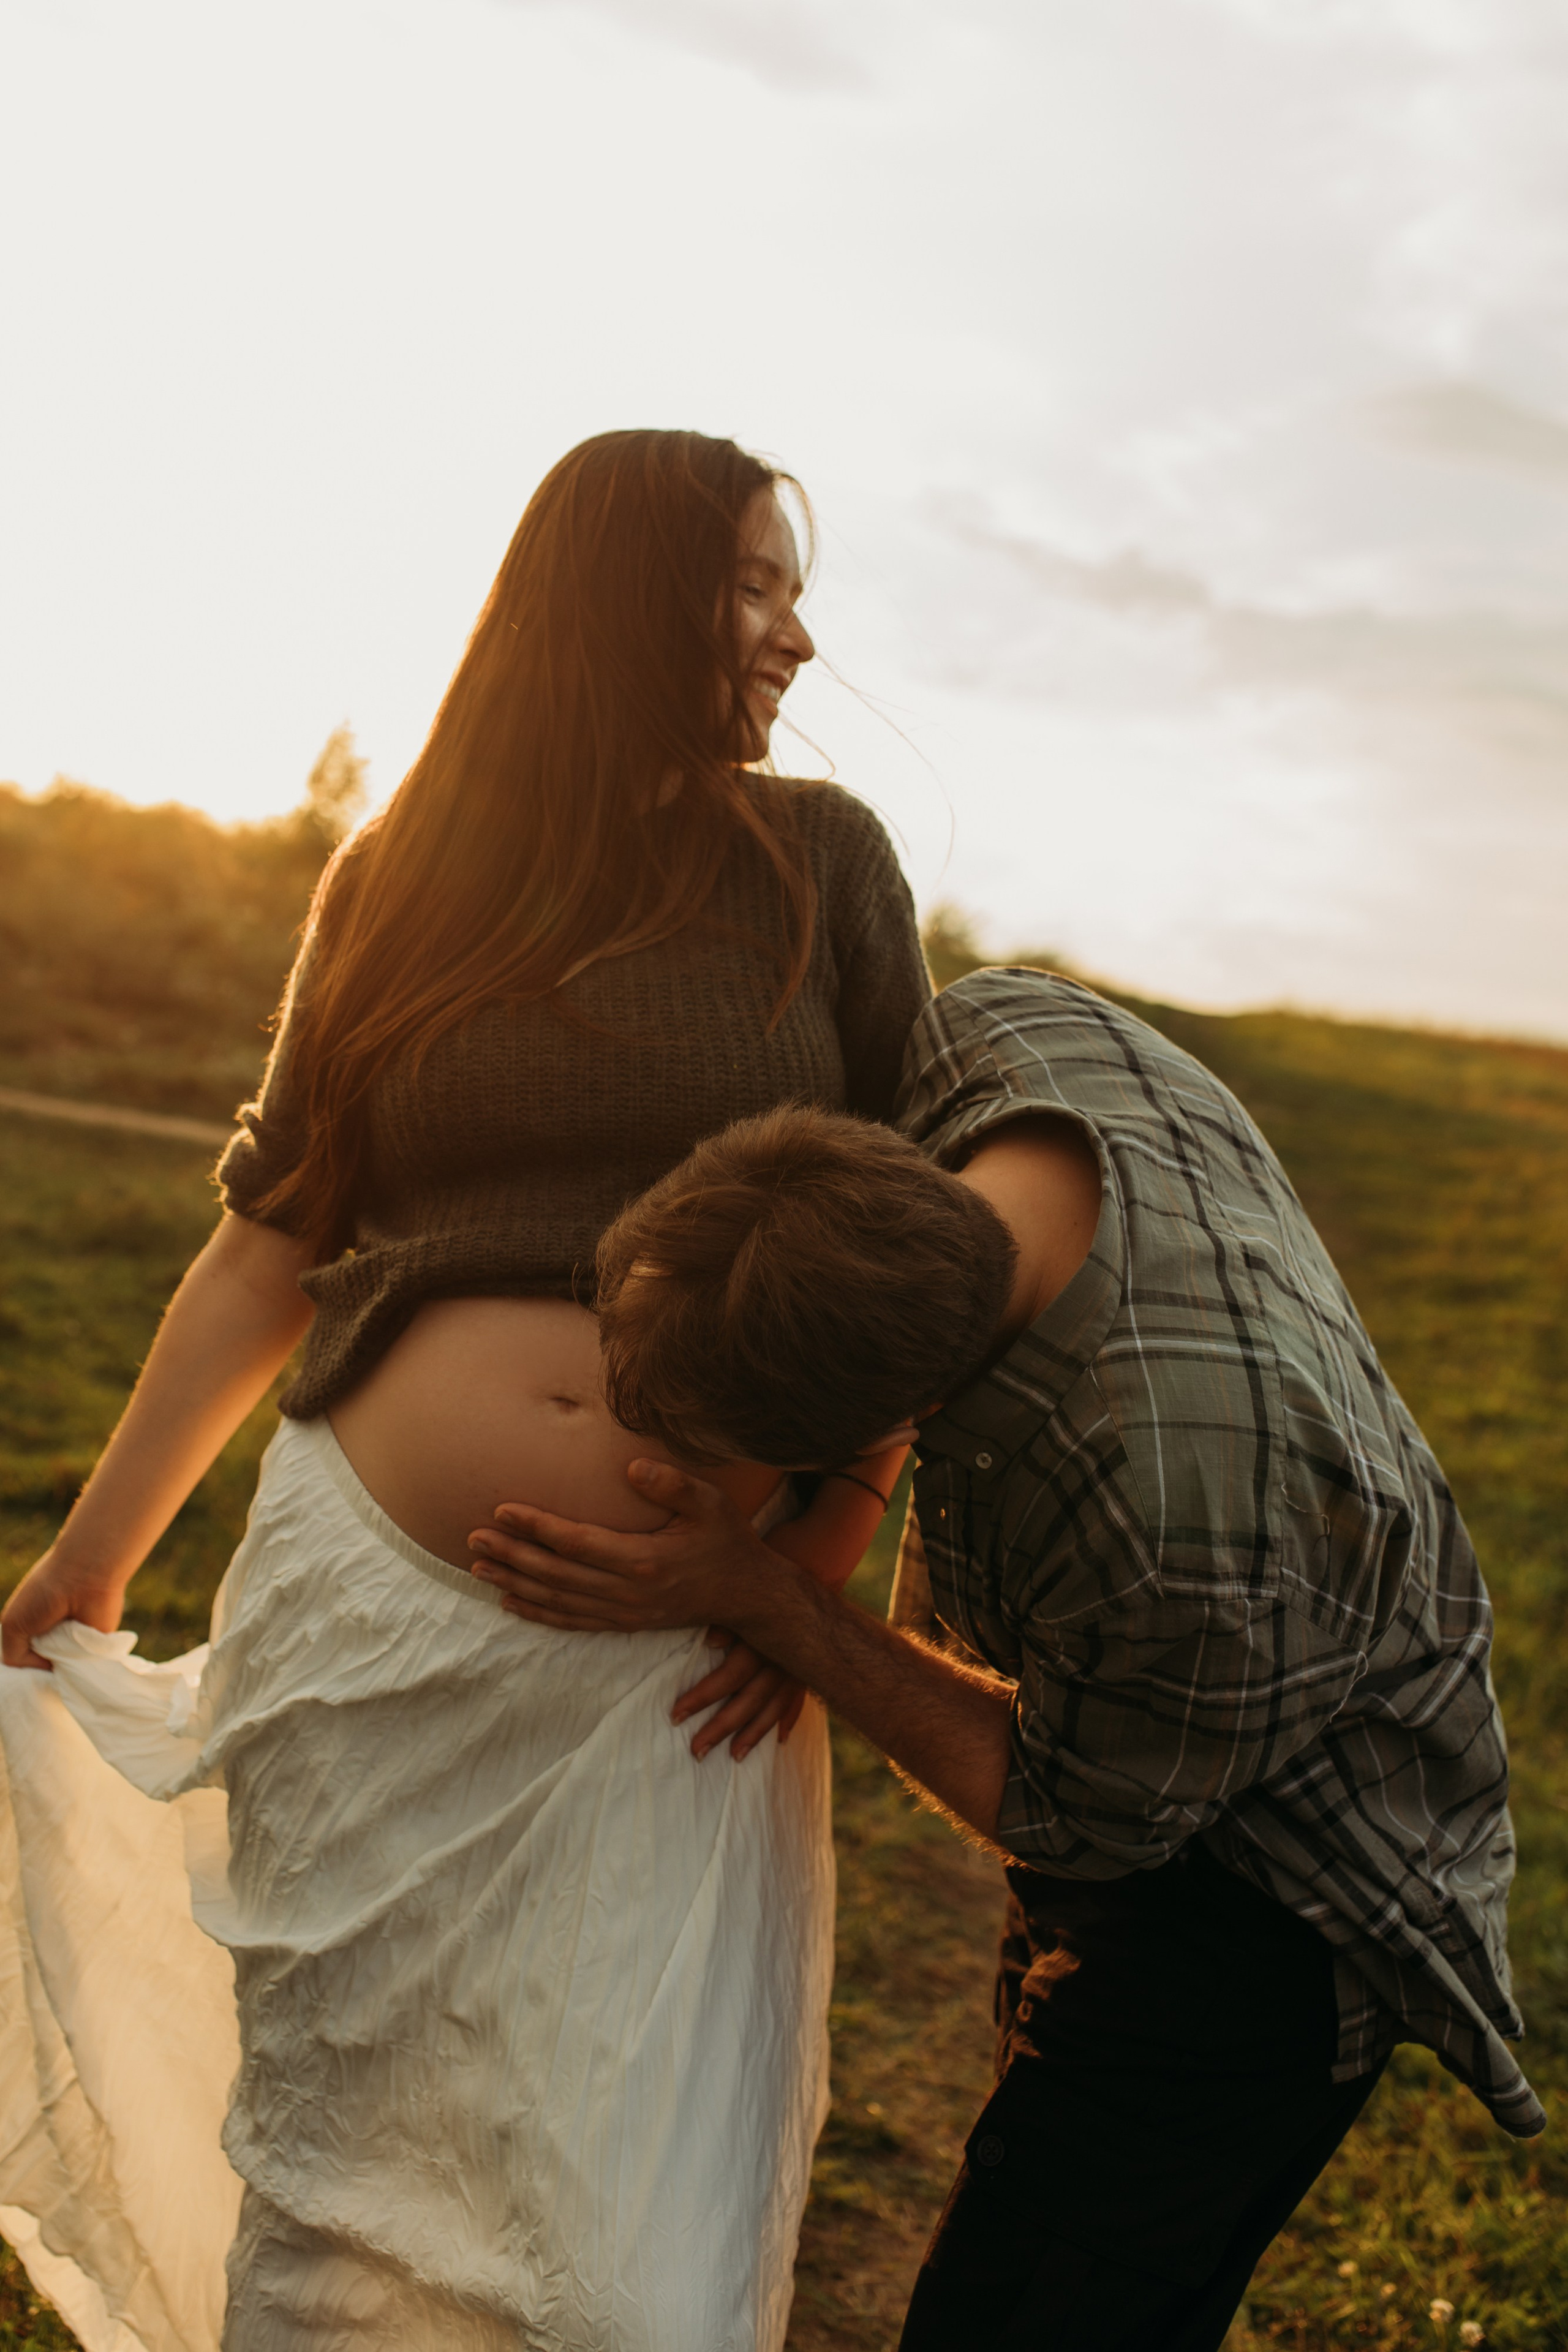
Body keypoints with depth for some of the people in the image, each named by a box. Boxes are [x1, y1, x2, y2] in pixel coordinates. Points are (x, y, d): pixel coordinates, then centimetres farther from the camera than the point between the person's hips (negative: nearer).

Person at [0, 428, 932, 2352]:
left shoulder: (817, 861, 6)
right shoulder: (397, 885, 7)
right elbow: (269, 1249, 12)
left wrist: (827, 1546, -3)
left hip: (673, 1675, 0)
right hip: (375, 1614, 1)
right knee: (314, 2191, 12)